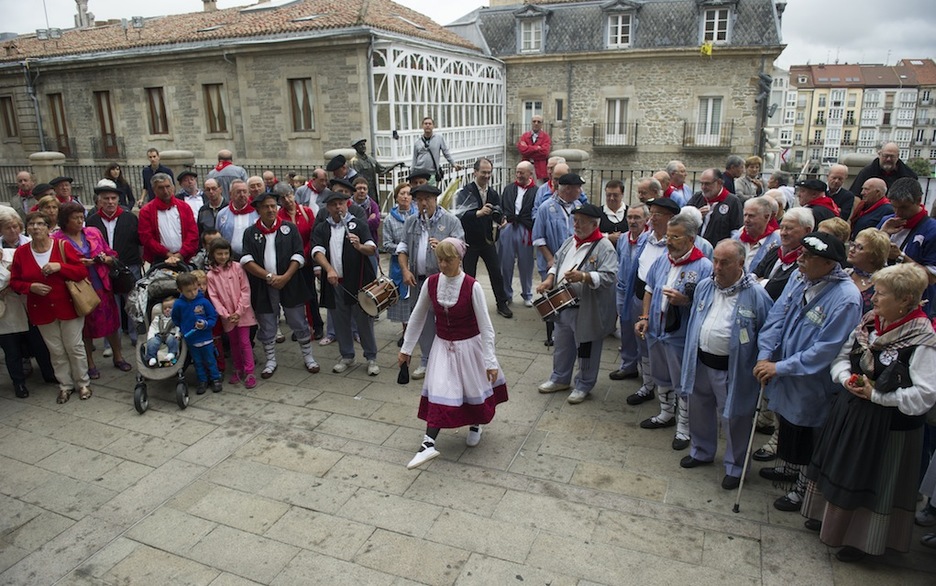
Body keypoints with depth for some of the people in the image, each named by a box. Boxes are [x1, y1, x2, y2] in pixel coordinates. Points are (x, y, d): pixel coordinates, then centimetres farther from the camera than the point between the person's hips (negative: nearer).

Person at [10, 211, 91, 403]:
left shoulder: (63, 247, -7)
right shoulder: (21, 253, -2)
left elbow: (82, 271, -8)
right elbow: (15, 282, 4)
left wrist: (59, 266, -23)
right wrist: (31, 287, -15)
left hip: (68, 306, -2)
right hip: (42, 311, 2)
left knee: (74, 347, 6)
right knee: (56, 351, 11)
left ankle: (83, 383, 21)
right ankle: (65, 385, 24)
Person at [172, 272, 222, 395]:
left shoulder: (204, 302, -15)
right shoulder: (178, 304, -10)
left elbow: (213, 317, -6)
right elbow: (175, 320, 7)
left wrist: (205, 324, -22)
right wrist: (181, 330, 1)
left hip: (206, 339, -2)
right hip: (190, 340, 2)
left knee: (210, 361, 12)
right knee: (198, 363, 16)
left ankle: (215, 379, 26)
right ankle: (203, 381, 29)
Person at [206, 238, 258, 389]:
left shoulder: (237, 267, -5)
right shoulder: (211, 275, -2)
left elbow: (245, 290, -7)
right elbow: (214, 297, -4)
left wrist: (239, 311, -12)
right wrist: (226, 314, -13)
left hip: (242, 313, -2)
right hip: (227, 316, 2)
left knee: (244, 342, -2)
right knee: (233, 343, 15)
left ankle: (249, 372, 3)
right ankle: (238, 370, 28)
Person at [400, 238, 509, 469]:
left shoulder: (472, 287, -21)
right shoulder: (431, 283, -10)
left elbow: (485, 326, -17)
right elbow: (418, 317, 2)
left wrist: (490, 361, -19)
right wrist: (406, 348, 5)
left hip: (469, 346, -2)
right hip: (443, 346, 2)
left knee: (474, 388, 15)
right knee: (439, 392, -7)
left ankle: (475, 425, 44)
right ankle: (428, 444, -5)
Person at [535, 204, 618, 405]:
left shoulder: (604, 247, -15)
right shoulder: (570, 241, 8)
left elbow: (609, 276, -24)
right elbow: (557, 262, 18)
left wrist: (583, 277, -35)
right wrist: (550, 279, 1)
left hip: (587, 310, -7)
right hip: (563, 305, 7)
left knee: (586, 350, 9)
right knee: (562, 345, 21)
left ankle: (583, 385, 28)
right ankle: (560, 378, 40)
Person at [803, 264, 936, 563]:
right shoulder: (869, 322, -1)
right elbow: (842, 355, 8)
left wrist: (876, 395, -23)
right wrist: (846, 377, -11)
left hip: (887, 424, -7)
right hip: (848, 410, 7)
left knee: (873, 481, 9)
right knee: (838, 467, 22)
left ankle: (860, 540, 30)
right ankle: (830, 516, 44)